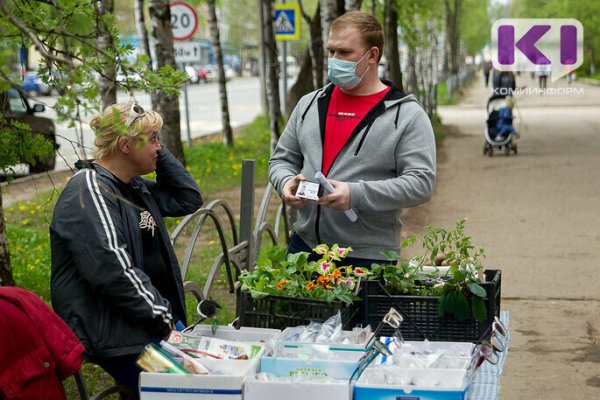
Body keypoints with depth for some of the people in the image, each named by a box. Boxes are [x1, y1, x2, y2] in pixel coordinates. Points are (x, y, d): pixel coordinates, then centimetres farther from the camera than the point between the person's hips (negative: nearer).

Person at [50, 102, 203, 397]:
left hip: (156, 323, 10)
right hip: (119, 336, -10)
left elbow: (188, 199, 23)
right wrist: (164, 319, -20)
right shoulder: (89, 191, -16)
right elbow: (114, 271, -24)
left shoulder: (136, 188, 14)